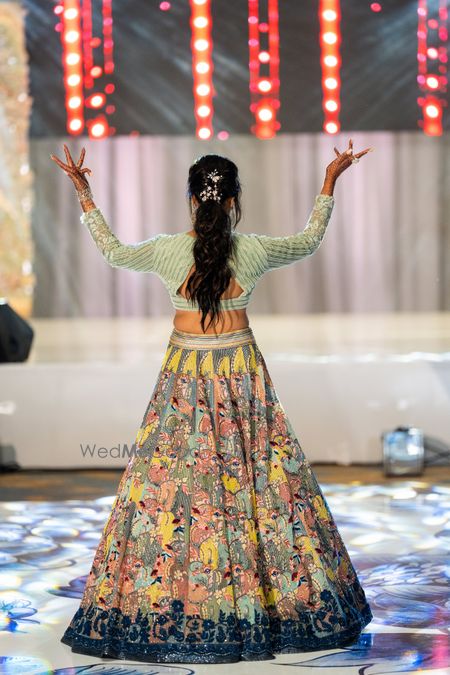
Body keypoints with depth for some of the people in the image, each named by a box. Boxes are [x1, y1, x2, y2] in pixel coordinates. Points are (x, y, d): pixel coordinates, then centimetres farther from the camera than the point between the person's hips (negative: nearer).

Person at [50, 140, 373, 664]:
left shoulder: (169, 250, -7)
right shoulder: (253, 251, -6)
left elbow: (113, 252, 11)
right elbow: (309, 241, 12)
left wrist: (85, 197, 19)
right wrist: (328, 184, 23)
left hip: (185, 373, 0)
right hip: (241, 372, 1)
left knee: (171, 481, 3)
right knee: (256, 476, 6)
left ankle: (164, 600, 3)